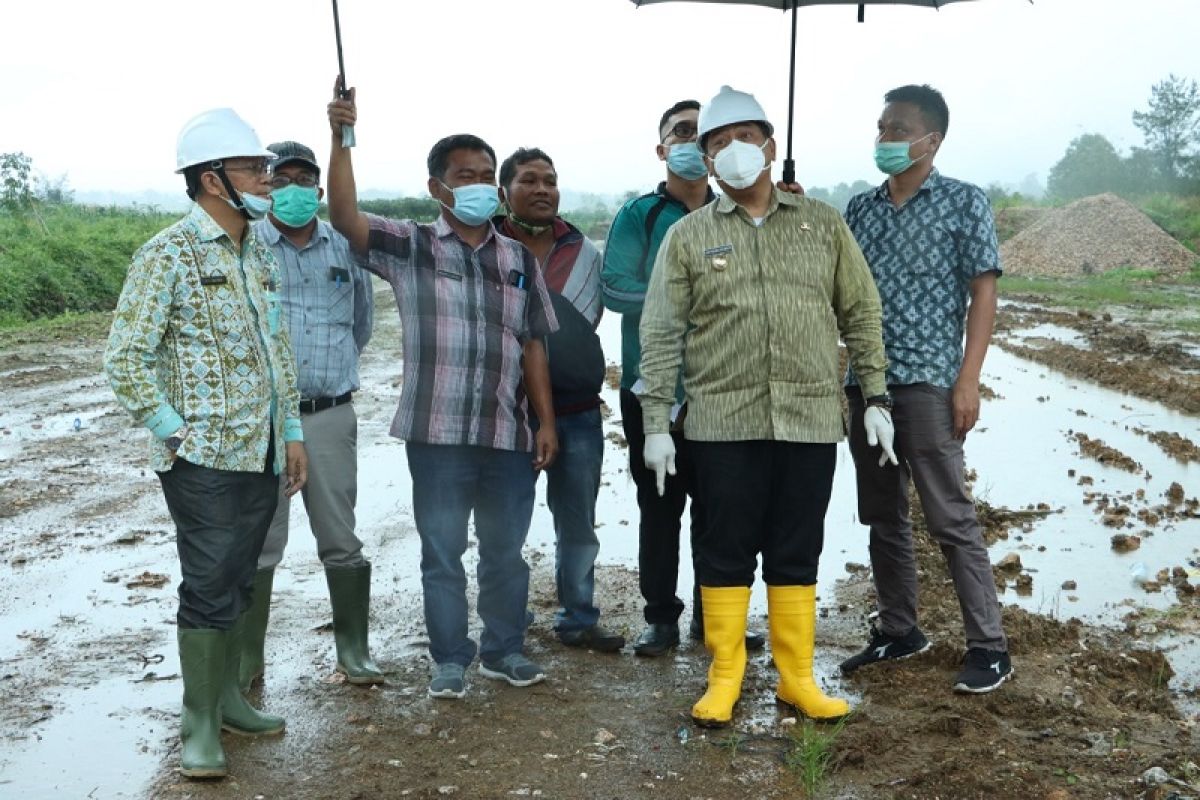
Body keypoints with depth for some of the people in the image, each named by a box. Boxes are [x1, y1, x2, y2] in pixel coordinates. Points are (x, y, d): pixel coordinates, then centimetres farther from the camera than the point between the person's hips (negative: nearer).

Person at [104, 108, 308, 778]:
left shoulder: (259, 254, 12)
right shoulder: (170, 256, -11)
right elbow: (126, 358, -12)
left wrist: (291, 431, 13)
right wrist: (173, 431, -14)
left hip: (262, 452, 7)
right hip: (204, 458, -7)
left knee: (240, 583, 15)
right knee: (210, 587, -2)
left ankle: (228, 696, 29)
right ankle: (201, 725, 11)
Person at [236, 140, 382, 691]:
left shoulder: (346, 247, 7)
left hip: (330, 415, 3)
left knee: (341, 540, 9)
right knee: (259, 543, 4)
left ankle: (353, 651, 22)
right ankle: (245, 660, 16)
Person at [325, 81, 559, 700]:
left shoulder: (518, 260, 11)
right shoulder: (410, 247, 2)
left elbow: (533, 344, 10)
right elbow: (345, 218, -15)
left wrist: (546, 421, 5)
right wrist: (341, 140, -25)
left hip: (508, 434, 3)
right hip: (437, 433, -2)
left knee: (505, 550, 13)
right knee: (441, 551, 8)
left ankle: (504, 651, 30)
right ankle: (450, 659, 23)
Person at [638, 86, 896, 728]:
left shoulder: (822, 224, 9)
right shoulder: (688, 236, 4)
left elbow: (861, 313, 10)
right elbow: (661, 333, 1)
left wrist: (874, 396, 5)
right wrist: (656, 421, -5)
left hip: (811, 419, 1)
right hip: (723, 422, -1)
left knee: (796, 554, 9)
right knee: (725, 551, 5)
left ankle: (796, 677, 21)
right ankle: (724, 679, 18)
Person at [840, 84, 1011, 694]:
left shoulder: (964, 201, 0)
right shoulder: (860, 208, 13)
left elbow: (982, 293, -4)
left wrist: (968, 380, -13)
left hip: (927, 381, -5)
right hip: (864, 382, 6)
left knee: (950, 517, -4)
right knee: (881, 516, 11)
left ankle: (989, 647, 6)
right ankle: (898, 631, 24)